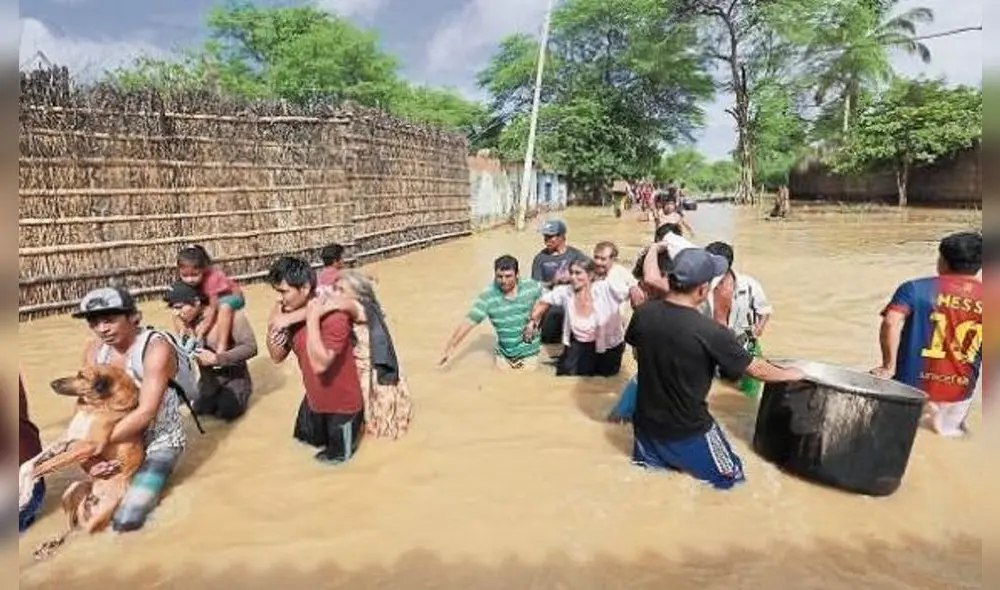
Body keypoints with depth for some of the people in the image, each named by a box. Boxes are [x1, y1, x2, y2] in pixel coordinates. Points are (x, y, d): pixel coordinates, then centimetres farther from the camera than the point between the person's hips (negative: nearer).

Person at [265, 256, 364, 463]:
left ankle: (356, 422, 36)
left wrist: (312, 320, -39)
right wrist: (272, 326, -18)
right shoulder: (290, 314, -8)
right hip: (314, 398, 7)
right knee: (307, 439, 29)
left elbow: (319, 364, -38)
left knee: (336, 455, 13)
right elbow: (277, 357, -2)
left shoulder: (334, 318, -32)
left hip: (342, 403, -7)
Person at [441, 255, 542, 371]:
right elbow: (468, 322, -20)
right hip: (503, 353, 0)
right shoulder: (487, 296, -17)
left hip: (529, 352, 0)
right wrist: (450, 347, -29)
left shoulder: (531, 286, -12)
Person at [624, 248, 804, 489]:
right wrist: (789, 374, 9)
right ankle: (685, 461, 7)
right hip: (688, 431, -5)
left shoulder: (643, 313, -13)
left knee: (647, 463, 34)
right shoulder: (709, 332, -26)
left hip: (647, 422, 5)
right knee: (732, 478, 18)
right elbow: (756, 369, -11)